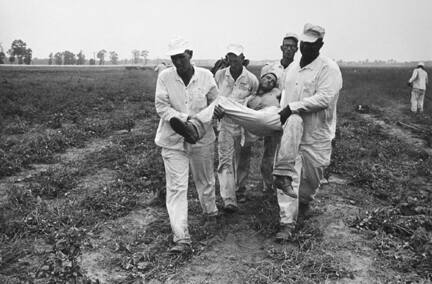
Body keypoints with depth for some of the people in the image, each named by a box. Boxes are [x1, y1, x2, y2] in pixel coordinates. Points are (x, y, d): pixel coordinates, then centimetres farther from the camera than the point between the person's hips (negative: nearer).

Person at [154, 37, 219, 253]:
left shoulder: (205, 76, -5)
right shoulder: (165, 77, -7)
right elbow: (161, 107, -11)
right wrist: (185, 119, -24)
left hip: (202, 138, 1)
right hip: (173, 140, -1)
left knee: (205, 180, 19)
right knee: (176, 187, -6)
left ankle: (210, 213, 48)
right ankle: (181, 239, -3)